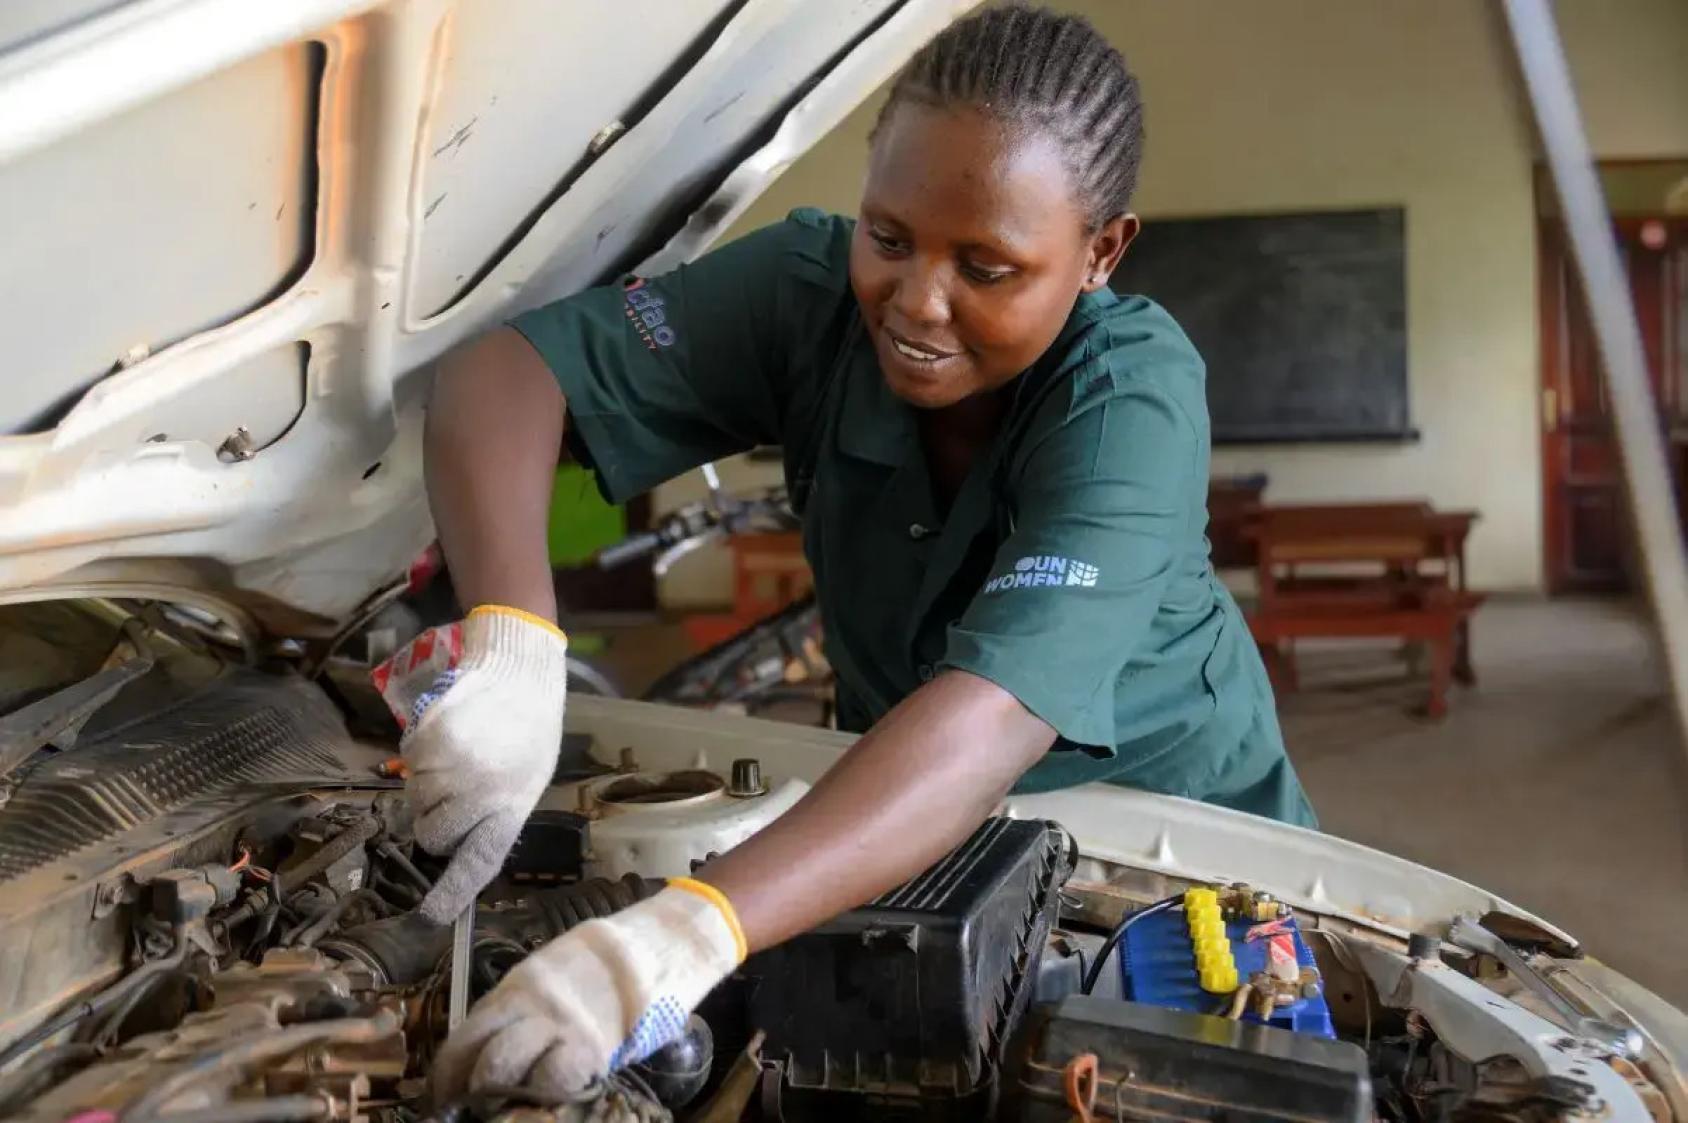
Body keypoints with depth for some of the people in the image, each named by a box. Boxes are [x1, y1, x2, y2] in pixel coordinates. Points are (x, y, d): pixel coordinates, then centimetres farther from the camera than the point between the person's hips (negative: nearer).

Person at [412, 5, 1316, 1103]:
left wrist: (688, 932, -63)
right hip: (911, 820, 3)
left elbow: (993, 720, -49)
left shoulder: (1134, 401, -35)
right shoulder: (810, 290, -24)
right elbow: (504, 373, -29)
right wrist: (508, 645, -48)